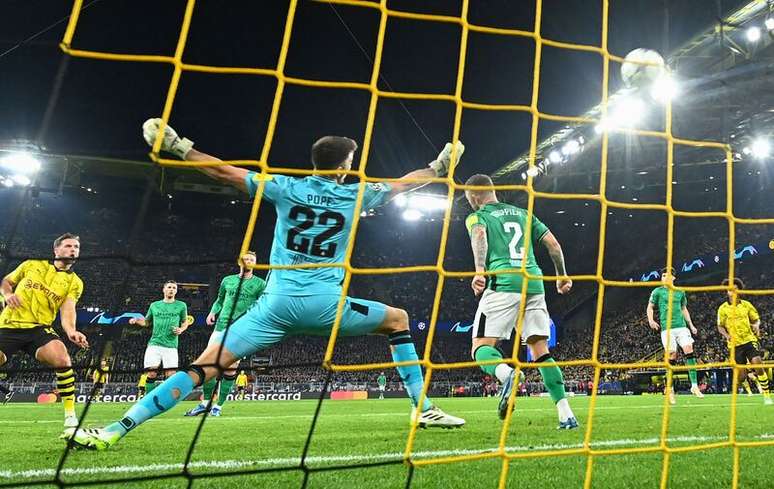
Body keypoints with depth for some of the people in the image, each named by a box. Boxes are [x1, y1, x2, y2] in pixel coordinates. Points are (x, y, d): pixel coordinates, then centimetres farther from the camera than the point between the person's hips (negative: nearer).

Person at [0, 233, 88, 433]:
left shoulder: (75, 282, 8)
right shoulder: (31, 265, 12)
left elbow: (67, 309, -3)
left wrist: (70, 330, -23)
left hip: (39, 328, -1)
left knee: (62, 359, -29)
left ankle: (70, 417, -22)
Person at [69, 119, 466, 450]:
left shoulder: (285, 187, 7)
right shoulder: (353, 195, 8)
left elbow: (224, 172, 6)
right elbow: (401, 184, 24)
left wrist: (179, 147, 15)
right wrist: (439, 166, 40)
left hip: (278, 303, 1)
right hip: (325, 303, -1)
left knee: (205, 366, 3)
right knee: (397, 319, 20)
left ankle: (118, 429, -4)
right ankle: (423, 408, 18)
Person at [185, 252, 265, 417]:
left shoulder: (259, 284, 5)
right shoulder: (227, 280, 14)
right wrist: (213, 312, 4)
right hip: (221, 327, 3)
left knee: (230, 369, -2)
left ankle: (218, 406, 9)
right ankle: (205, 403, 14)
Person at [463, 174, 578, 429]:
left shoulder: (477, 216, 12)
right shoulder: (522, 213, 26)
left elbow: (479, 236, -13)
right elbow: (553, 243, 20)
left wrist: (480, 271, -27)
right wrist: (562, 275, 31)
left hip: (502, 283, -5)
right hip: (534, 283, 5)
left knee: (481, 346, -2)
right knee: (540, 349, 9)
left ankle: (506, 374, -35)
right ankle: (566, 415, 0)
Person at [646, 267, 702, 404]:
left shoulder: (680, 292, 13)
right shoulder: (657, 291, 4)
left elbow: (684, 309, 24)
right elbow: (650, 307, 6)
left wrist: (691, 325, 19)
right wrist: (651, 320, -11)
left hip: (681, 326, 3)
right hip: (667, 328, -3)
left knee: (689, 352, -11)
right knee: (672, 357, -5)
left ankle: (694, 385, -3)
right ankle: (670, 389, 7)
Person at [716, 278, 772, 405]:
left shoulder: (746, 304, 4)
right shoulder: (723, 308, 0)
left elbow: (756, 319, 13)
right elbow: (720, 326, 4)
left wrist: (756, 325, -9)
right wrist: (727, 335, -14)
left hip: (749, 340, 0)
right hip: (734, 344, 0)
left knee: (758, 364, -15)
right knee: (741, 372, 0)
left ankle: (766, 396, -6)